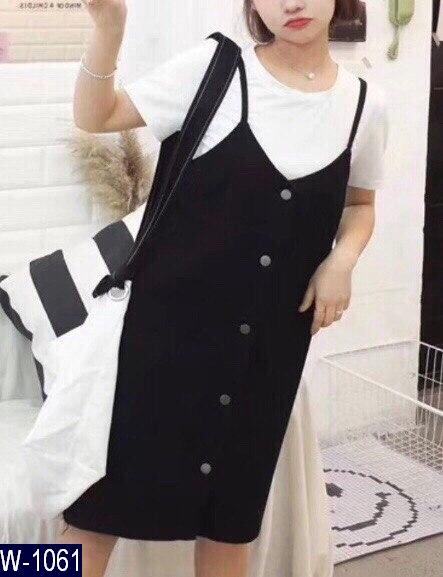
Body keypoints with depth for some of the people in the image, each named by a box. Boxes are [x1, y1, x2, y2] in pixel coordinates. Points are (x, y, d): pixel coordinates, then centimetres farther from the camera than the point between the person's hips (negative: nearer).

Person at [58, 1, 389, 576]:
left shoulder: (366, 101, 2)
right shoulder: (214, 65, -6)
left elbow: (360, 204, 17)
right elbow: (94, 117, -3)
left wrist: (342, 259, -3)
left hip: (272, 336, 3)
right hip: (174, 313, -2)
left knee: (233, 504, 14)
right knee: (114, 477, 3)